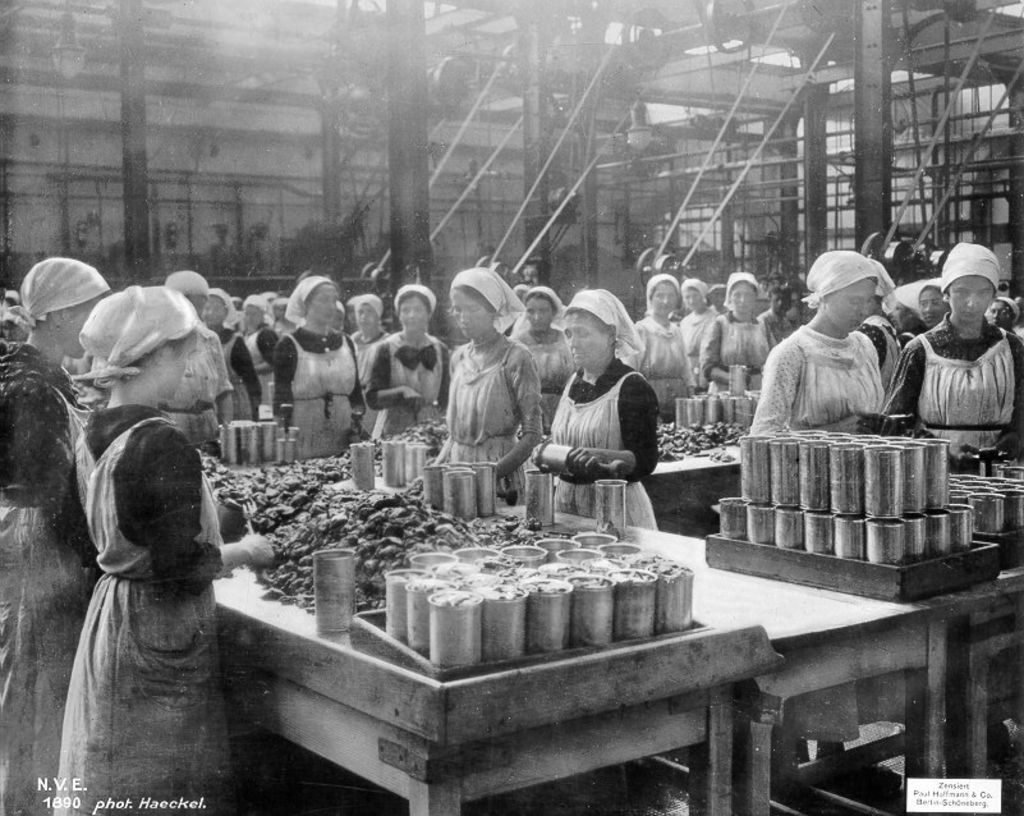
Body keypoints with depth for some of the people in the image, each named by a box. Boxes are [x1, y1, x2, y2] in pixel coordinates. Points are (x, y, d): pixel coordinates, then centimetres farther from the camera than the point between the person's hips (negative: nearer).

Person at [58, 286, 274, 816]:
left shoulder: (93, 436, 3)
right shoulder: (163, 445, -22)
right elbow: (183, 569, -23)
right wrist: (244, 552, -7)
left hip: (108, 610, 8)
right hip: (159, 634, -8)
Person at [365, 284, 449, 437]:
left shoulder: (440, 350, 7)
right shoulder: (385, 349, -2)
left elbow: (444, 399, 13)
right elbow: (372, 398, -6)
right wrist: (402, 391, -19)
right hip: (392, 433, -2)